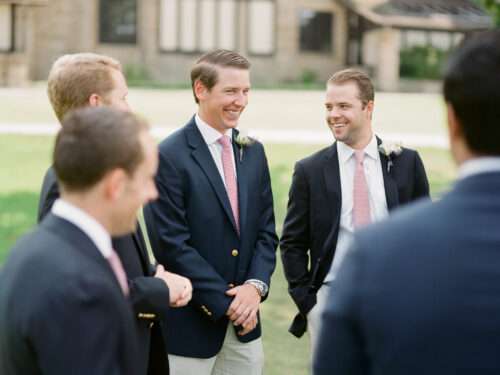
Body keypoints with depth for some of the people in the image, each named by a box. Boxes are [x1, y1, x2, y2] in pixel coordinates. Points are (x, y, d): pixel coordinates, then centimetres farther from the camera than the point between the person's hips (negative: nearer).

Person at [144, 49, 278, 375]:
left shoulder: (253, 152, 9)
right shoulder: (169, 156, -11)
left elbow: (266, 230, 9)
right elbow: (172, 243, -14)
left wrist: (255, 285, -8)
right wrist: (225, 304, -13)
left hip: (245, 323, 6)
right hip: (191, 323, -5)